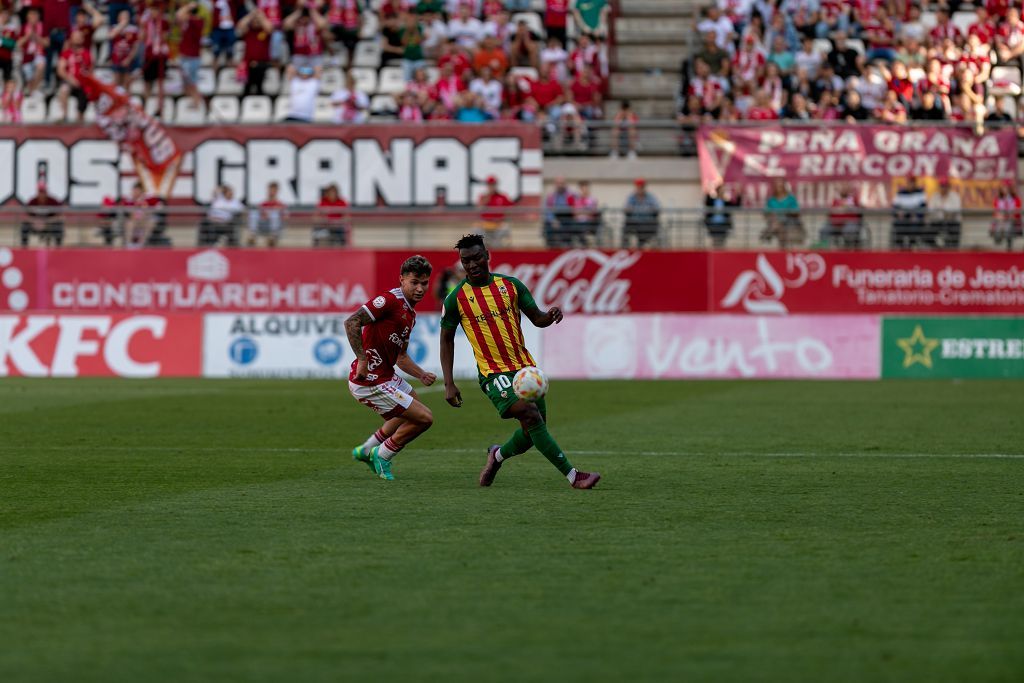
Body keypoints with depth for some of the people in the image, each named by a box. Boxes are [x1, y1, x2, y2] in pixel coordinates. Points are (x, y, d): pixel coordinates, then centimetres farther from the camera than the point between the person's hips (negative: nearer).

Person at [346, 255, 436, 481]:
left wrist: (422, 375, 6)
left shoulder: (410, 313, 13)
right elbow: (351, 322, -26)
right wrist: (362, 360, -27)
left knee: (413, 407, 31)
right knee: (424, 418, -6)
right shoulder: (390, 300, -18)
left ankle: (367, 449, 36)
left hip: (386, 376, 10)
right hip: (371, 383, -10)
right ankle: (382, 456, 12)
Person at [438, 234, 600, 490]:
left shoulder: (510, 285, 5)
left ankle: (497, 455, 37)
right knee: (530, 414, -24)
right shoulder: (456, 299, -3)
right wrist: (449, 384, 1)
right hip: (493, 372, -5)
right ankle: (573, 476, -23)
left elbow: (537, 319, 10)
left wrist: (550, 315, -15)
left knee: (533, 432, 6)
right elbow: (446, 339, 6)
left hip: (525, 367, 5)